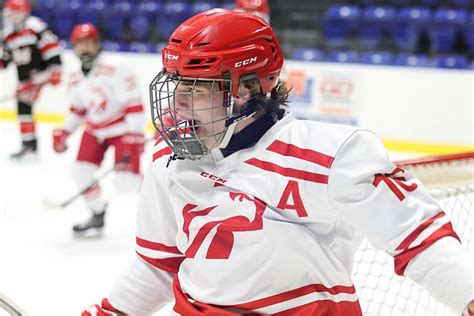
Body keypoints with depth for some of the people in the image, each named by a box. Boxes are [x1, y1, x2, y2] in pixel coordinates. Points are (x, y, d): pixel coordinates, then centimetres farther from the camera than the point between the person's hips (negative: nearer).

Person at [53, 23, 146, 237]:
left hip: (122, 128, -7)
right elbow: (78, 108, 18)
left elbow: (133, 102, -21)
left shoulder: (114, 69, -20)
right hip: (95, 129, 7)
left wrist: (135, 135, -24)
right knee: (82, 171, -3)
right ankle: (97, 215, 16)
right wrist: (64, 132, 10)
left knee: (127, 182, -14)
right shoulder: (76, 79, 4)